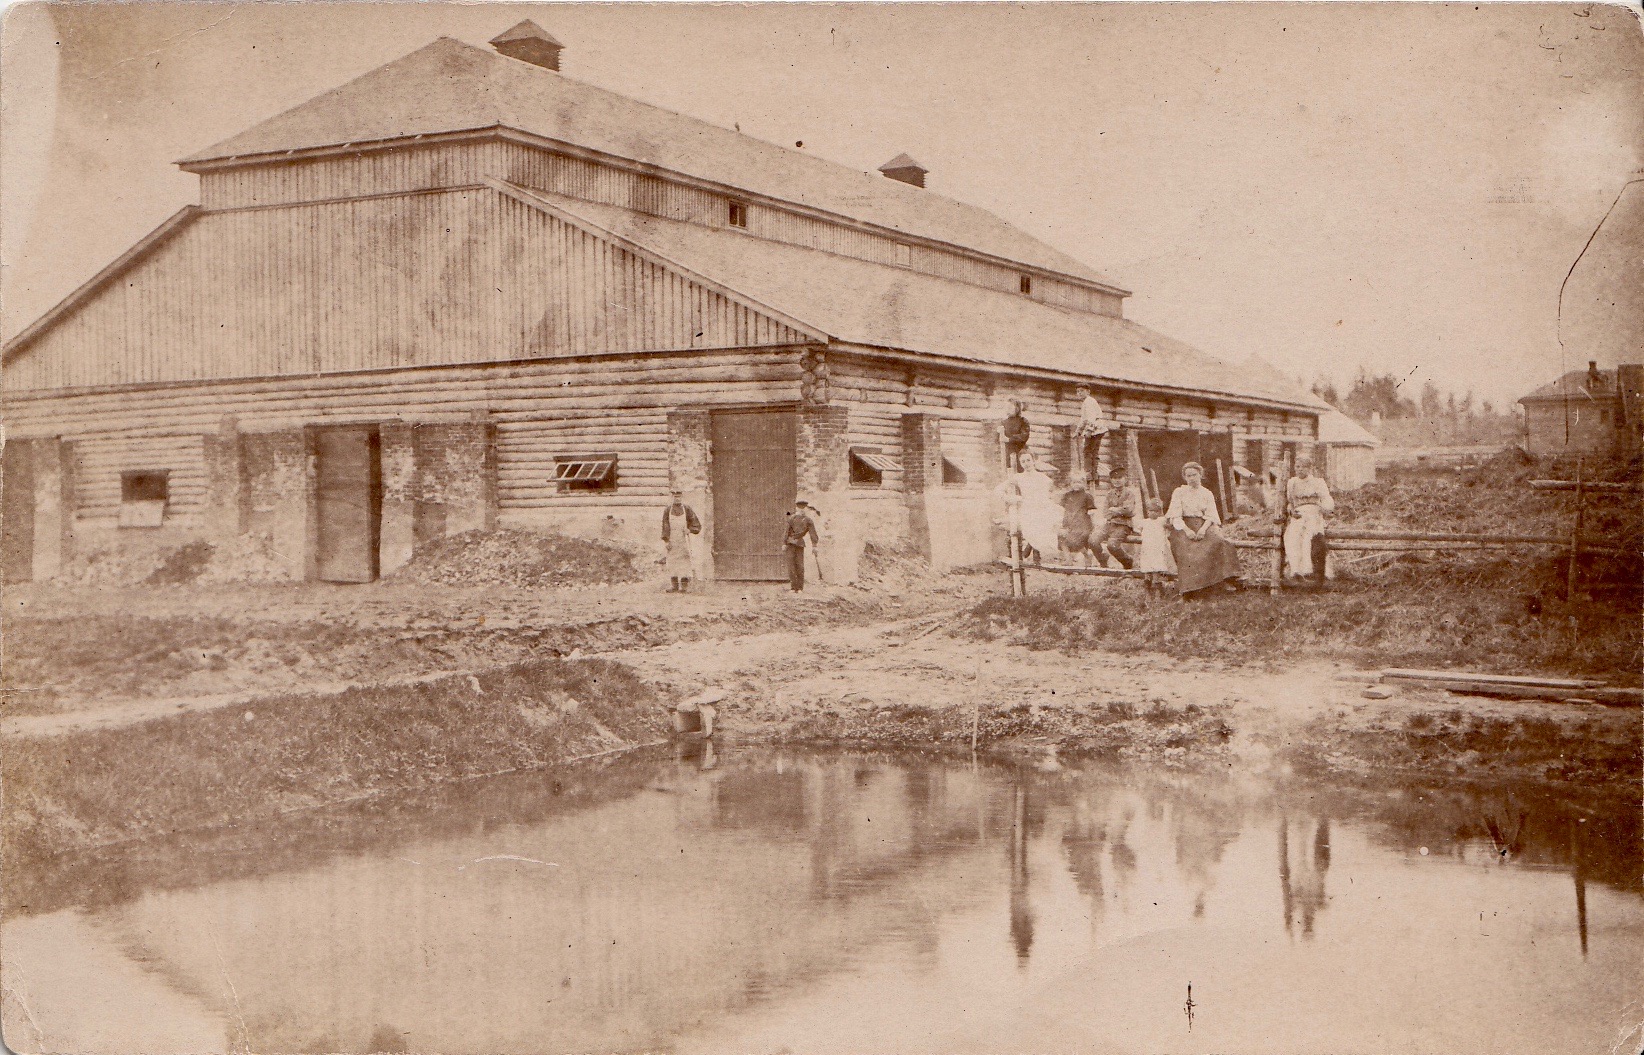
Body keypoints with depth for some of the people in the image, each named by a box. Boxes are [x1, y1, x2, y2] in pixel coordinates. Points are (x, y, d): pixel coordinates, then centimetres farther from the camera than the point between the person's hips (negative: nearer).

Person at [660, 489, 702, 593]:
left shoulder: (687, 510, 1)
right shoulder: (667, 511, 5)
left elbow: (697, 525, 3)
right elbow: (665, 527, 2)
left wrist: (689, 530, -15)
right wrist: (666, 541, -7)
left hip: (685, 540, -2)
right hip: (672, 540, 2)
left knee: (685, 561, -5)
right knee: (672, 562, 0)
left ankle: (684, 585, -4)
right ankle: (674, 585, 4)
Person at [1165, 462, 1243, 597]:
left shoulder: (1207, 494, 16)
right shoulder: (1179, 492, 11)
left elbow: (1211, 516, 4)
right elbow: (1176, 516, 0)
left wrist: (1203, 529, -17)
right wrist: (1187, 530, -18)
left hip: (1204, 525, 2)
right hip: (1183, 527, -1)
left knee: (1217, 542, -29)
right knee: (1187, 549, -32)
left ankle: (1222, 580, -31)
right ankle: (1187, 586, -38)